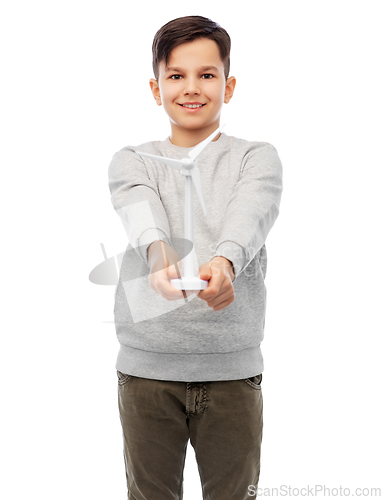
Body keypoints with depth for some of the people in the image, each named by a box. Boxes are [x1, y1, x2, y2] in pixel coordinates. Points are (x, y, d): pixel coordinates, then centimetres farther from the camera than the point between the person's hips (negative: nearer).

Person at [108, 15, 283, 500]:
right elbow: (141, 212, -16)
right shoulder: (131, 160, 6)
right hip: (146, 367, 1)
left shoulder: (257, 157, 4)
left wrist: (223, 263, -39)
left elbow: (248, 218, -16)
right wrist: (160, 252, -39)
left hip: (232, 368, 0)